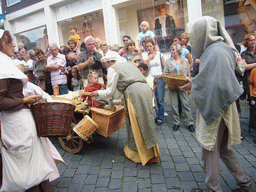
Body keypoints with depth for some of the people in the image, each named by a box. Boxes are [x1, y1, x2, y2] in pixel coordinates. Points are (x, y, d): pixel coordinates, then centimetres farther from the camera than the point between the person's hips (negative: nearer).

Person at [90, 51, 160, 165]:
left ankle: (148, 156, 9)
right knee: (145, 121, 13)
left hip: (135, 92, -8)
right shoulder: (129, 65, 32)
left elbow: (109, 92, 7)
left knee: (136, 125, 1)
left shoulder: (113, 69, 8)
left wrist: (98, 93, 25)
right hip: (146, 89, 8)